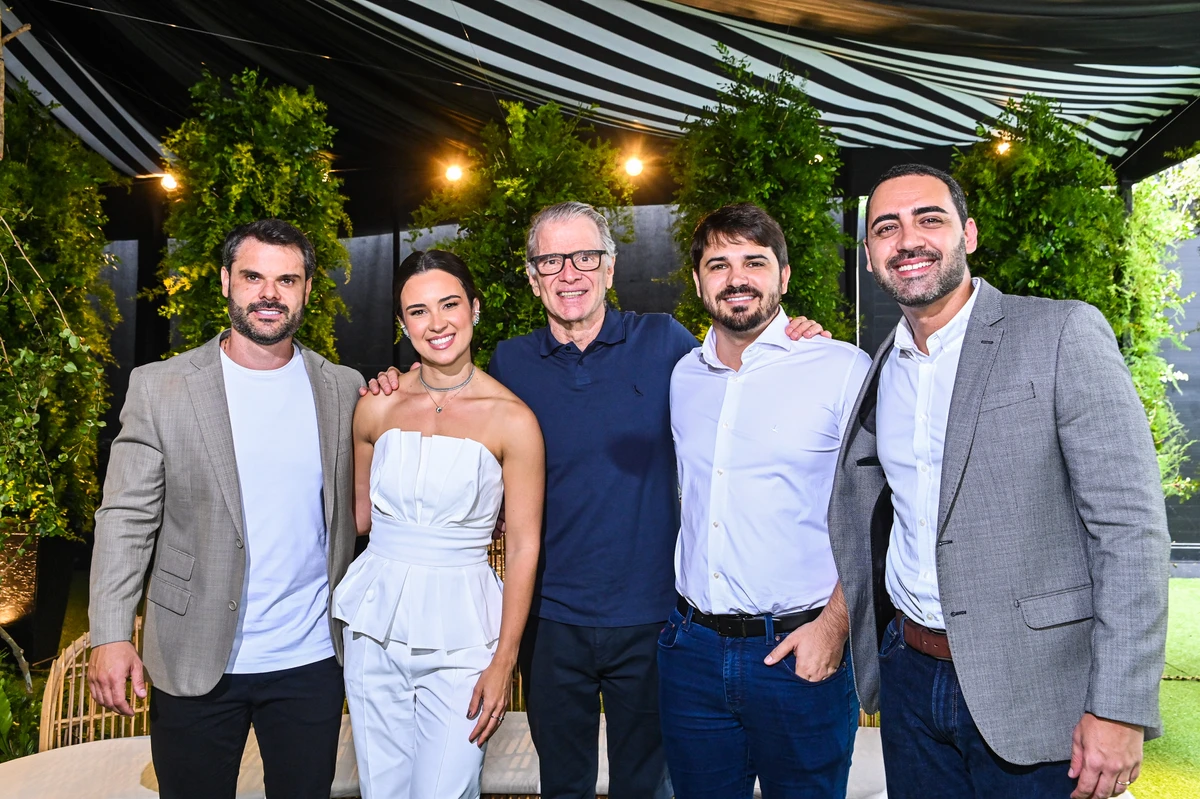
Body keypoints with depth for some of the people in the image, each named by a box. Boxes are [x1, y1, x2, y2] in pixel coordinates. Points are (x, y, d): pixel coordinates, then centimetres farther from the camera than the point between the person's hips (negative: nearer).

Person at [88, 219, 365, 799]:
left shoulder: (343, 389, 2)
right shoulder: (158, 387, -4)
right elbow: (126, 517, -5)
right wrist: (110, 636, -12)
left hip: (310, 659, 2)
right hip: (194, 663, -1)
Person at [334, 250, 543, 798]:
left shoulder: (512, 419, -9)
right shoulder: (378, 407, 2)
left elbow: (523, 547, -7)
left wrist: (504, 662, -9)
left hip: (460, 631, -3)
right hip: (378, 617, 4)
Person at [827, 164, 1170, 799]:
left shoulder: (1062, 334, -10)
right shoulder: (878, 371, 8)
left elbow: (1130, 527, -14)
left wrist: (1119, 708, -17)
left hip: (1035, 696, -5)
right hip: (911, 680, 5)